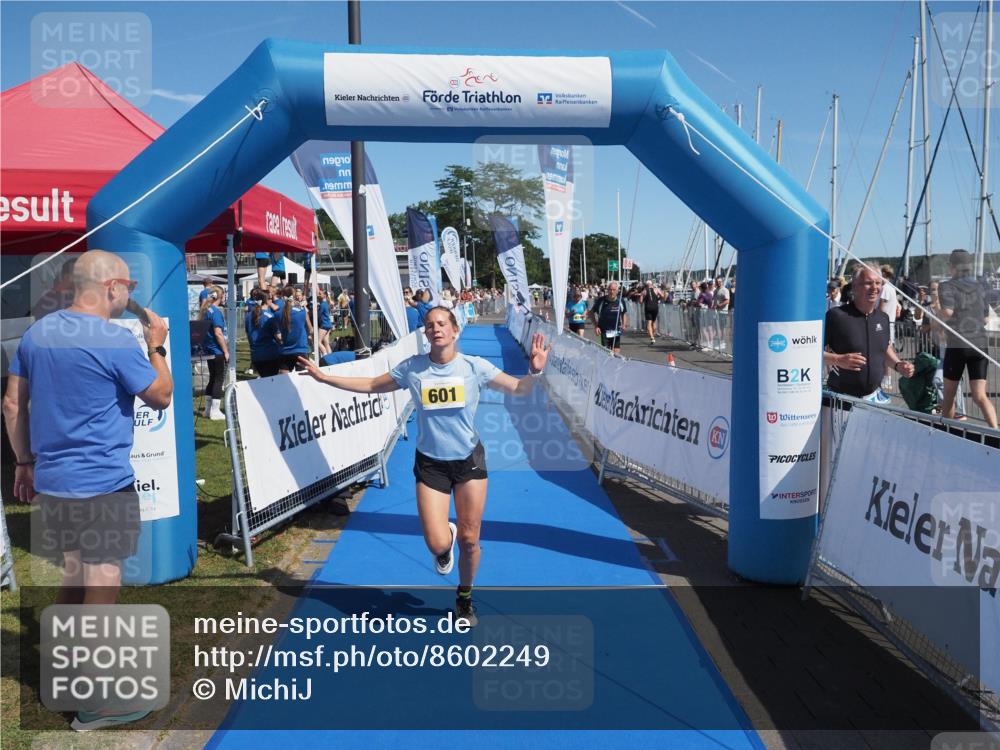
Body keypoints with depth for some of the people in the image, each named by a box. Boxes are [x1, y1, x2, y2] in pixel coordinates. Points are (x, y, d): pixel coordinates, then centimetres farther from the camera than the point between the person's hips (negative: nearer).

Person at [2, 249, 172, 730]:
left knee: (74, 576, 22)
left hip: (52, 479, 8)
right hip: (103, 484, -8)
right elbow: (161, 397, -6)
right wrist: (156, 346, 6)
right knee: (101, 587, 2)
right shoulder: (116, 341, -17)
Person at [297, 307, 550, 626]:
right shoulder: (411, 368, -4)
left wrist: (534, 372, -25)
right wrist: (324, 377, 5)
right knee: (437, 544, -10)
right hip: (430, 463, 0)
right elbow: (371, 385, 8)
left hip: (469, 461, 0)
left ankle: (464, 599, 36)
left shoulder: (474, 367, -7)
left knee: (469, 540, 7)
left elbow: (518, 388, -4)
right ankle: (447, 535, 32)